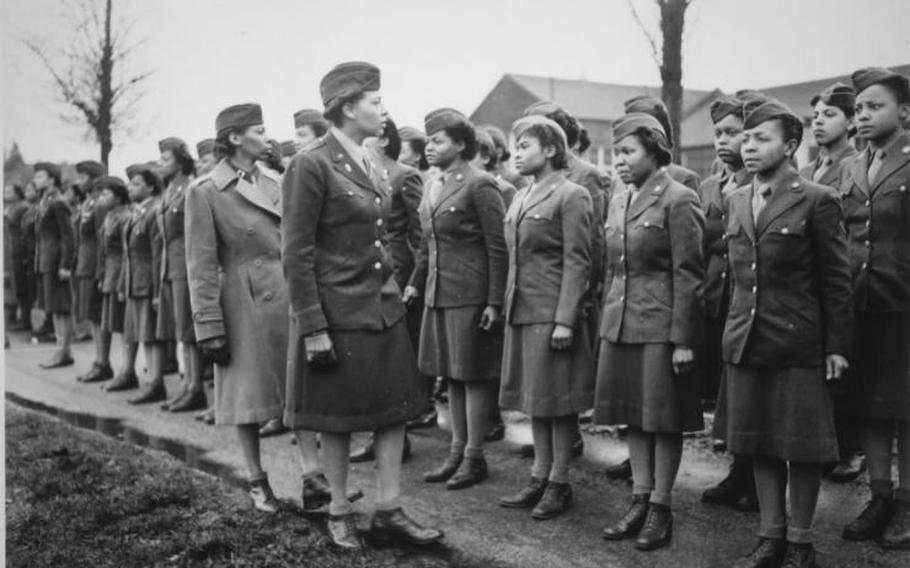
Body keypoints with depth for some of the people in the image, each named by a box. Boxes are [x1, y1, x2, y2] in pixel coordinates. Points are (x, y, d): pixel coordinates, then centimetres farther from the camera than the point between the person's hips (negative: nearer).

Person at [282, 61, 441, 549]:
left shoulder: (366, 164, 10)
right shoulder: (310, 166, -14)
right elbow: (296, 255, -16)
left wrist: (392, 290, 17)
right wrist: (313, 328, -17)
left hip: (384, 307, 8)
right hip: (337, 313, -7)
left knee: (395, 409, 8)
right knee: (338, 418, 6)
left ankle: (388, 509, 18)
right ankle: (339, 512, 22)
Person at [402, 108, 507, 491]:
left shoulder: (480, 186, -11)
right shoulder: (432, 187, 13)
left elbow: (498, 248, -13)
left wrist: (494, 302, -16)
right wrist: (415, 283, 17)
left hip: (471, 296, -8)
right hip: (438, 295, 8)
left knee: (473, 375, 1)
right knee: (452, 376, 13)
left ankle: (474, 457, 11)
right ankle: (457, 451, 23)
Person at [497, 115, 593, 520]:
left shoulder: (571, 196, -8)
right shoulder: (521, 198, 16)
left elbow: (577, 262, -13)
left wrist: (565, 320, -18)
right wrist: (508, 305, 13)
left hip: (552, 313, -8)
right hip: (521, 311, 8)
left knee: (557, 399, 0)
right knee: (533, 397, 12)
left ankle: (559, 483, 11)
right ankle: (540, 477, 21)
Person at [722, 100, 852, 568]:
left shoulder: (816, 201, -6)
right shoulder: (735, 201, 11)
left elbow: (836, 280, -6)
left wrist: (837, 346, -8)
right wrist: (735, 328, 10)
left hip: (799, 344, -5)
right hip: (745, 341, 6)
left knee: (802, 446, 4)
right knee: (759, 442, 12)